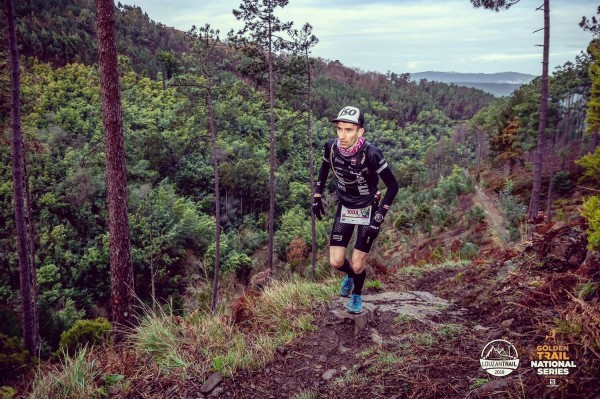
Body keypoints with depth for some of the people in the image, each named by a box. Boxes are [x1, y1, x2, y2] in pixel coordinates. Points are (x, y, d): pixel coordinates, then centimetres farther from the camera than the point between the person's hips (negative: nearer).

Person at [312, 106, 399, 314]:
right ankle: (350, 275, 36)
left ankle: (357, 295, 32)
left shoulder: (371, 154, -31)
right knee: (336, 261, -1)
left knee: (357, 265, -2)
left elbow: (393, 186, -22)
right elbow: (324, 168, 5)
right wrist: (317, 197, 4)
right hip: (345, 207, 3)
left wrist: (378, 218, -24)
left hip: (368, 209, -3)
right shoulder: (331, 147, -19)